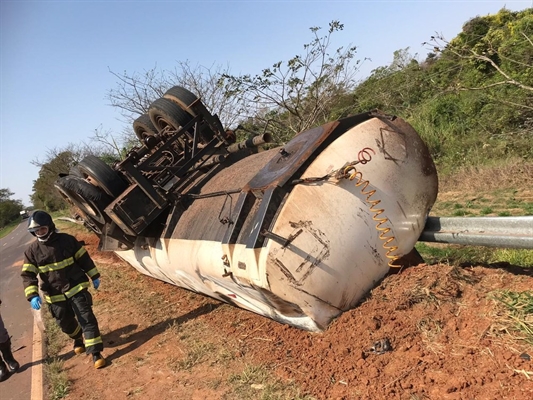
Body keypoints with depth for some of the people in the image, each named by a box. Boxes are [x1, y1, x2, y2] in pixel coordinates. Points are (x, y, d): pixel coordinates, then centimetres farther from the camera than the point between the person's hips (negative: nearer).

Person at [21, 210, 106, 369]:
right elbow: (28, 275, -8)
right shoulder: (32, 250, -6)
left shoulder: (67, 240, -7)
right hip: (55, 296, 3)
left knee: (87, 319, -8)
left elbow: (84, 258, 2)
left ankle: (96, 353, -3)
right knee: (66, 323, 17)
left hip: (76, 288, -2)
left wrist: (94, 276, 7)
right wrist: (32, 295, -21)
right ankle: (78, 338, 50)